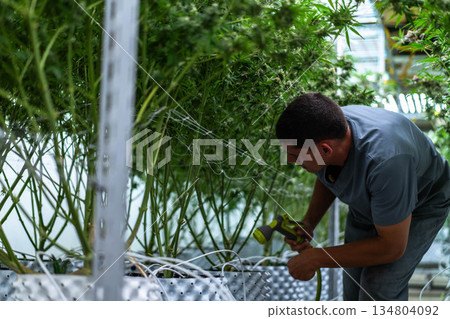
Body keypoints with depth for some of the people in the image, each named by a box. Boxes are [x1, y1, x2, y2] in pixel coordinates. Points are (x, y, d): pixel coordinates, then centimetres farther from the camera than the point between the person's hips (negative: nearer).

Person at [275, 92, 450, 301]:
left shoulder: (385, 161, -45)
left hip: (420, 207, -6)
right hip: (364, 205, 6)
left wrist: (316, 258, -27)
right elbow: (325, 177, 3)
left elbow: (392, 247, -33)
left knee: (378, 290, -18)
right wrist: (308, 222, -13)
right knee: (354, 289, 10)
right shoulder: (324, 128, -24)